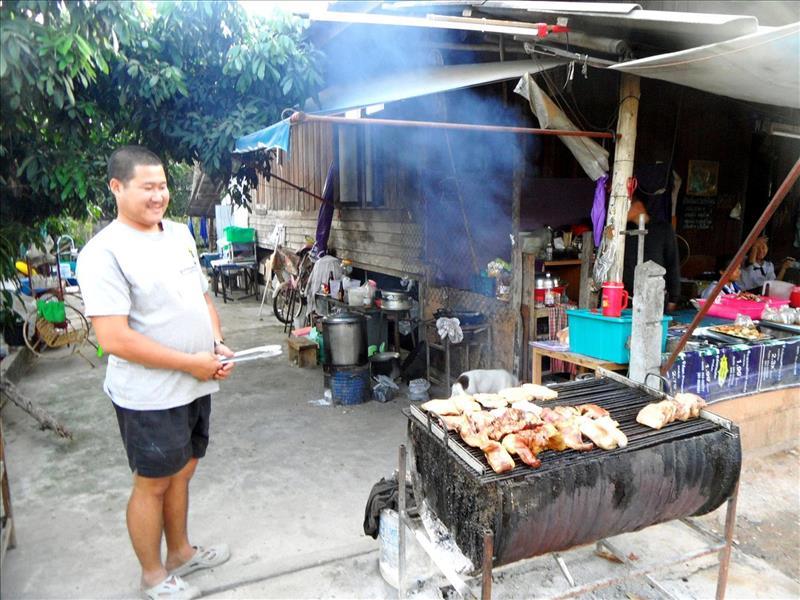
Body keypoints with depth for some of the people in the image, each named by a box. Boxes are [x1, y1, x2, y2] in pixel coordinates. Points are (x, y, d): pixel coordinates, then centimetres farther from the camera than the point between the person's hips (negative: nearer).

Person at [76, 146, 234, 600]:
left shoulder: (180, 234, 6)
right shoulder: (104, 252, -18)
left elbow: (203, 297, 15)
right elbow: (115, 339, -23)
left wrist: (218, 345, -1)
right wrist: (191, 362, -19)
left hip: (196, 386, 7)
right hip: (150, 397, -7)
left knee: (182, 472, 22)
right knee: (153, 484, 11)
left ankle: (181, 552, 43)